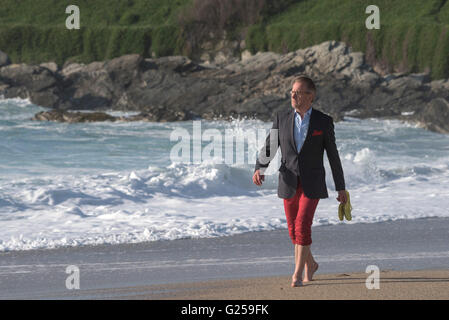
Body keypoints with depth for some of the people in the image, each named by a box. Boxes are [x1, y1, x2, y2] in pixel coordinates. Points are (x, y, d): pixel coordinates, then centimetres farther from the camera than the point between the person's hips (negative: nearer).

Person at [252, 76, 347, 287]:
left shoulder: (323, 122, -4)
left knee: (302, 227, -16)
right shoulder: (281, 118, 1)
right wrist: (259, 169, -20)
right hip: (289, 183, 3)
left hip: (312, 184, -3)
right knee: (294, 231, 11)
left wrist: (341, 188, 4)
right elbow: (269, 147, -1)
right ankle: (310, 265, 35)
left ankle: (297, 274, -9)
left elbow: (333, 156, 1)